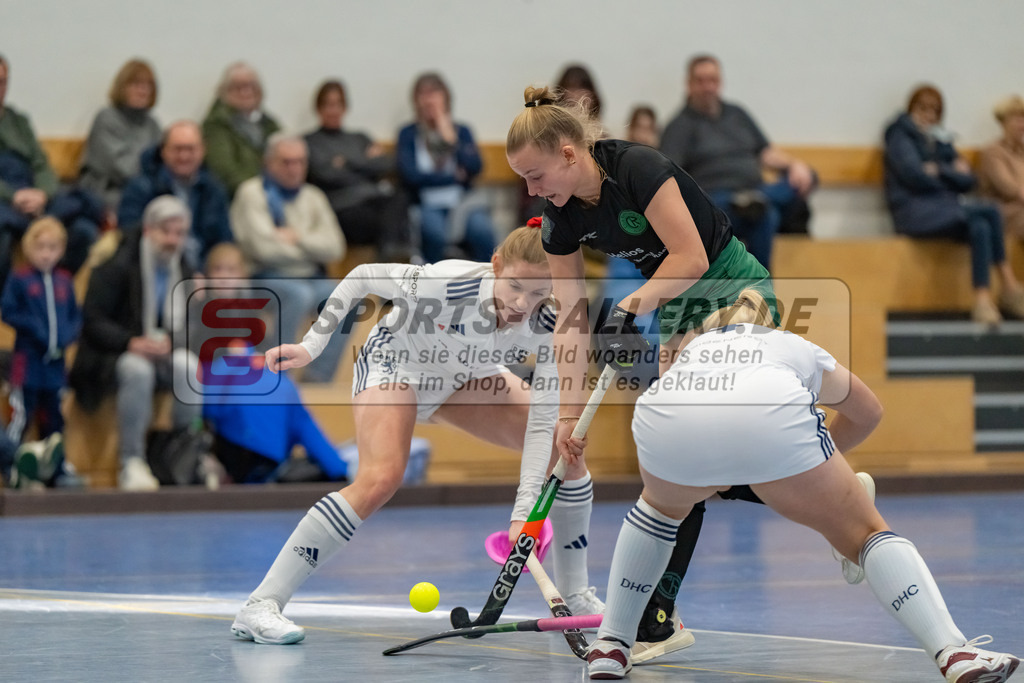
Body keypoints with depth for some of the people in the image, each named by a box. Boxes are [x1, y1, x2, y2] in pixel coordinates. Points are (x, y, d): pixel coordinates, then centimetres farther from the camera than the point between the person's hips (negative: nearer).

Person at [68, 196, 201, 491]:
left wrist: (170, 342, -10)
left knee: (189, 366, -30)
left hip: (165, 353, 4)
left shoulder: (185, 274, 9)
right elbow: (92, 321, -12)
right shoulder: (117, 268, -8)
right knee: (137, 369, -40)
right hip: (113, 356, -4)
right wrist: (131, 342, -27)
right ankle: (131, 464, -33)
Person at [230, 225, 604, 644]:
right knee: (381, 478, -30)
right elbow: (362, 277, -20)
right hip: (393, 361, -5)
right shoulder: (448, 283, -37)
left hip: (464, 378, 5)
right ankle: (260, 607, -29)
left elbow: (543, 422, -25)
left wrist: (524, 510, -34)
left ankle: (573, 597, 12)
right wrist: (310, 346, -20)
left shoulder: (551, 327, -28)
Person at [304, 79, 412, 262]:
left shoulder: (360, 139, 31)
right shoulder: (310, 142, 17)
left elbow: (390, 164, 13)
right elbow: (326, 174, -1)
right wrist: (368, 161, 9)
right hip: (344, 208, -3)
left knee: (397, 197, -37)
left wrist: (349, 163, 4)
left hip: (376, 200, 3)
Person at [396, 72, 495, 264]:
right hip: (426, 206, -2)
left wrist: (451, 139, -4)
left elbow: (475, 167, 1)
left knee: (481, 229, -33)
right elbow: (410, 175, -4)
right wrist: (454, 176, 0)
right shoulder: (408, 134, 10)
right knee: (434, 230, -38)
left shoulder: (461, 131, 16)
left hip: (461, 204, 2)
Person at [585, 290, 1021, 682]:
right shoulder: (799, 349, 44)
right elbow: (868, 412, 61)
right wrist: (824, 456, 78)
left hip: (664, 421, 2)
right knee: (865, 533, 14)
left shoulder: (694, 346, 45)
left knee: (661, 502, 36)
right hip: (770, 418, -2)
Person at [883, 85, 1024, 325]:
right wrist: (954, 174, 0)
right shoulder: (901, 136, 5)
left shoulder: (941, 140, 23)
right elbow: (914, 175, -12)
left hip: (947, 208, 6)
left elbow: (969, 180, 12)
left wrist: (939, 171, -5)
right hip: (914, 211, -6)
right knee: (988, 212, -26)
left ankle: (983, 301, -33)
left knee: (980, 226, -27)